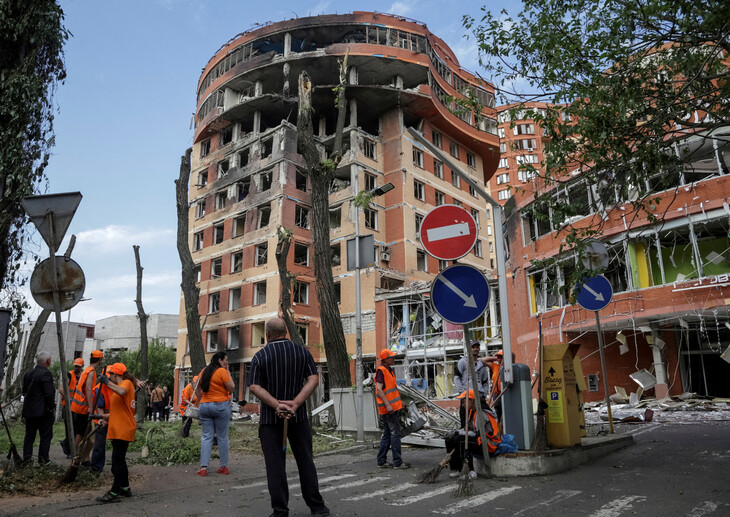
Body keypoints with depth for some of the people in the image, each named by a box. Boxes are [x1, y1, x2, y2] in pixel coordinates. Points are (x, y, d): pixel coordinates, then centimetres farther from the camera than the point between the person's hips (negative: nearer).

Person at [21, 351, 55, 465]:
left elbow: (24, 391, 15)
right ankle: (43, 458, 6)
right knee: (46, 435, 3)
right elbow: (49, 393, -20)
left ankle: (27, 457, 16)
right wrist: (51, 407, -9)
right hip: (43, 411, -7)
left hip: (29, 410, 7)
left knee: (29, 435, 15)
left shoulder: (28, 374, 8)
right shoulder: (46, 373, -17)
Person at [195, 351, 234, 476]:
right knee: (222, 437, 4)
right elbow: (232, 388, -10)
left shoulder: (204, 371, 10)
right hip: (221, 406, -5)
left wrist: (202, 401, 18)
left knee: (206, 437, 7)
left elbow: (197, 389, 16)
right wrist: (228, 374, -2)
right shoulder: (222, 371, -10)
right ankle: (224, 466, 11)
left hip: (204, 406, 5)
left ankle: (203, 467, 1)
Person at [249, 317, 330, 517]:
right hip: (298, 416, 2)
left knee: (275, 463, 5)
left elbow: (254, 387, -10)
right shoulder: (302, 352, 2)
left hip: (270, 418, -2)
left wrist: (277, 405, -17)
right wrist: (295, 403, -15)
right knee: (305, 461, 11)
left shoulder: (260, 356, -3)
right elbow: (313, 379, -8)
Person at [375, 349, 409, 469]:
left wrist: (399, 402, 23)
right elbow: (379, 389, -22)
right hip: (388, 408, -10)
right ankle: (397, 462, -1)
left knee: (387, 434, 13)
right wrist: (388, 405, -27)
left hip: (393, 407, 10)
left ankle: (381, 461, 19)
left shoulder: (389, 370, 17)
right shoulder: (381, 371, -14)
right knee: (395, 433, -6)